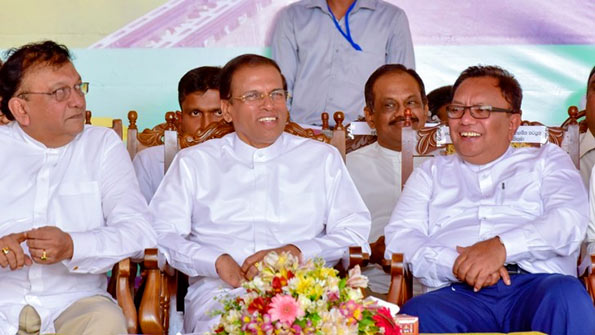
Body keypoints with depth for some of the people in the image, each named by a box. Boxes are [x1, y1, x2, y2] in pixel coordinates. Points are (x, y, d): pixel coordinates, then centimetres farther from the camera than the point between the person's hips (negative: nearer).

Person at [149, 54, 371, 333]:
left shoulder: (323, 158, 21)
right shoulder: (193, 162, 19)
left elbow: (355, 231, 10)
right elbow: (160, 233, 6)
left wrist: (294, 252, -8)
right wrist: (218, 262, -11)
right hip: (219, 293, -1)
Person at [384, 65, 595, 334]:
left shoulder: (546, 160, 24)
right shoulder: (431, 172, 28)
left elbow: (570, 220, 3)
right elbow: (398, 237, 12)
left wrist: (501, 246, -15)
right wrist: (456, 264, -9)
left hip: (536, 285, 0)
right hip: (457, 293, 1)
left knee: (567, 296, -37)